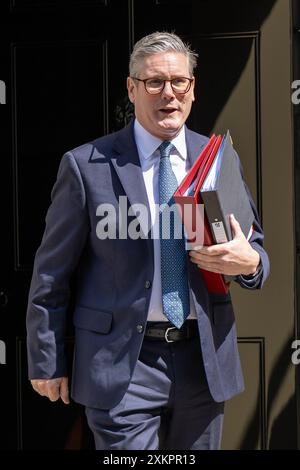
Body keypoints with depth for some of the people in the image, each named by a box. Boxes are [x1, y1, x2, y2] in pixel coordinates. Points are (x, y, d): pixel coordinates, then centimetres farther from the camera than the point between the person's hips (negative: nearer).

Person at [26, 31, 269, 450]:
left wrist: (250, 261, -13)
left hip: (205, 358, 4)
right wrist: (47, 362, -1)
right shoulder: (87, 166, -7)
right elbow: (52, 273, -2)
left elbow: (254, 249, 11)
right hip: (122, 363, -4)